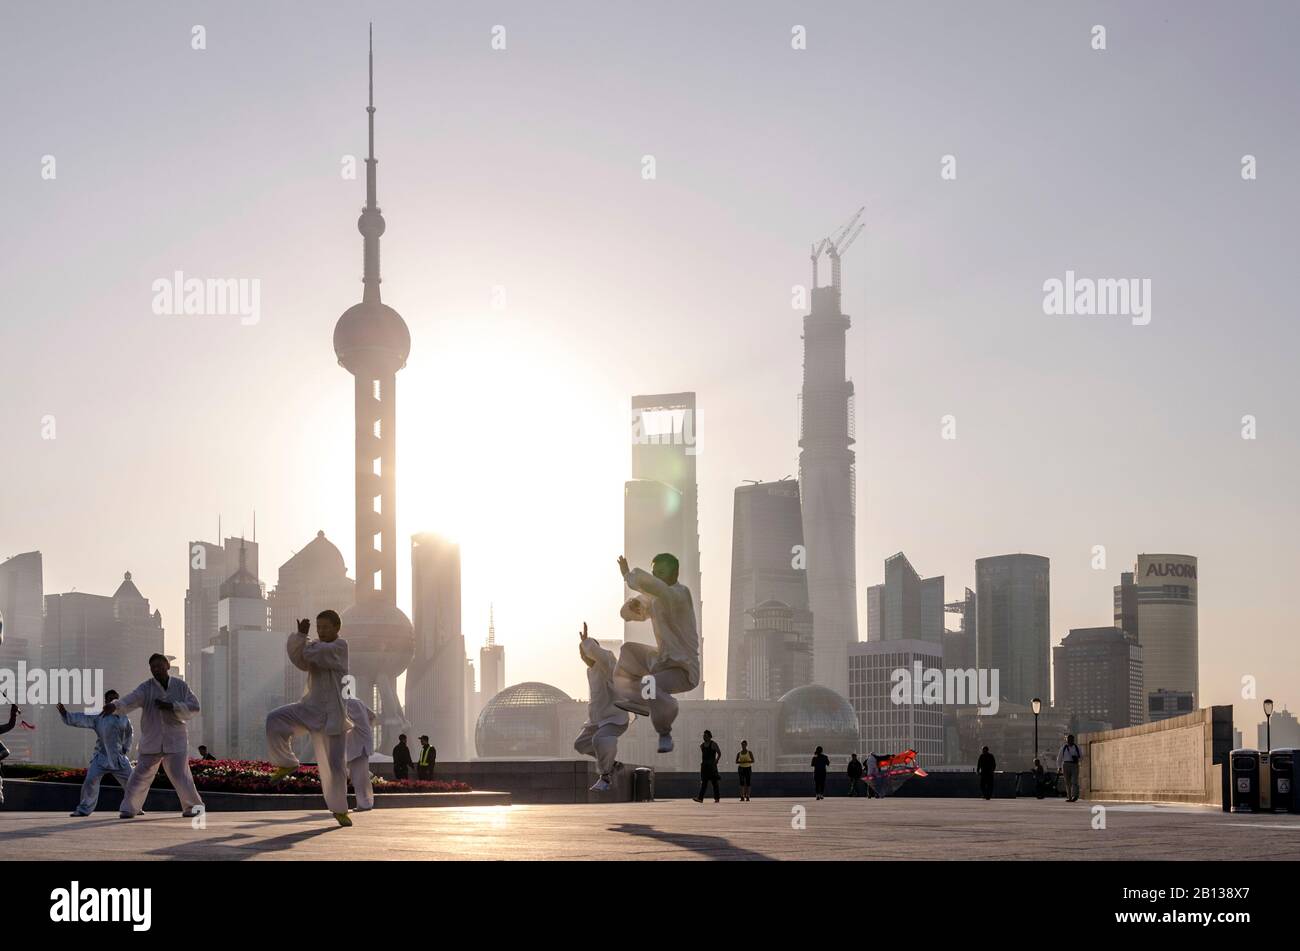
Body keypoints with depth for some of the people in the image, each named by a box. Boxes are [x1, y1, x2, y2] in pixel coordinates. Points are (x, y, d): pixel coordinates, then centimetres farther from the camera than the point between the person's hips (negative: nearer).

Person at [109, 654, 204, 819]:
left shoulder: (181, 686, 2)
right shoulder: (146, 688, -3)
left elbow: (194, 707, -3)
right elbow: (131, 700, -22)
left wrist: (171, 706, -17)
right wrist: (114, 705, -43)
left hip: (175, 741, -1)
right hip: (151, 741, 1)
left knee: (180, 775, -6)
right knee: (141, 775, -2)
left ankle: (194, 806, 11)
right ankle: (129, 808, 8)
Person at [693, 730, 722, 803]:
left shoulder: (713, 744, -5)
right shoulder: (702, 745, 13)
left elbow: (719, 754, -6)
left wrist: (716, 761, -15)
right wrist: (702, 762, 11)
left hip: (711, 765, -5)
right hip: (704, 765, 5)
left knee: (714, 782, 0)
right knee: (703, 782, -1)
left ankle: (717, 798, 7)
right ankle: (700, 798, -8)